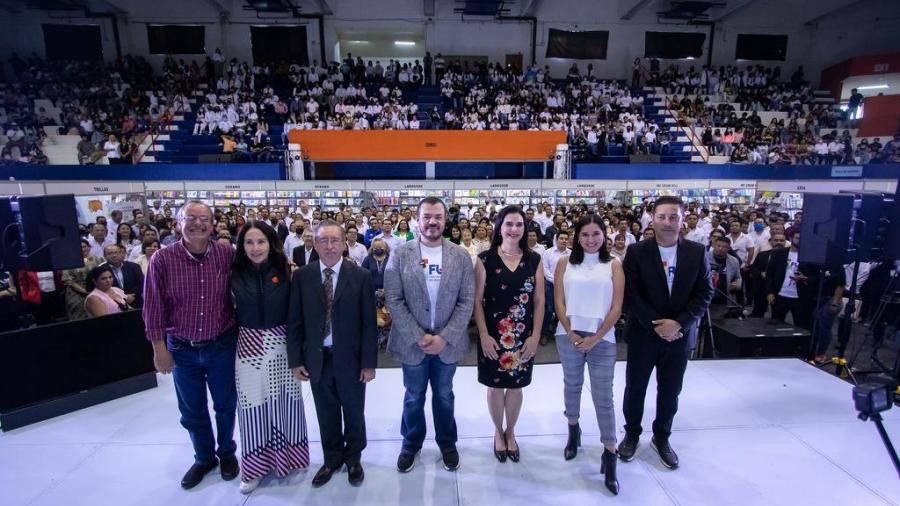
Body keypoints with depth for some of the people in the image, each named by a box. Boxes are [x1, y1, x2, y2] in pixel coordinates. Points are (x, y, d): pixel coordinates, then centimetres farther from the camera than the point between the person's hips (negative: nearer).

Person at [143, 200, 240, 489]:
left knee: (225, 405, 16)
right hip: (182, 349, 1)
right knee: (192, 411, 18)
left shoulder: (228, 255, -11)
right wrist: (159, 348, -5)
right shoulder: (162, 259, -11)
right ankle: (204, 457, 43)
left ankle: (227, 452, 42)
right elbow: (154, 307, -6)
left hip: (222, 345, 0)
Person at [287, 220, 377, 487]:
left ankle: (353, 457, 40)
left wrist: (369, 362, -8)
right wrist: (295, 359, -2)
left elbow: (369, 323, -8)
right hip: (317, 358, 2)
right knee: (326, 414, 17)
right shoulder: (301, 276, -3)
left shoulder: (361, 276, -9)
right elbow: (294, 321, 1)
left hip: (350, 358, -1)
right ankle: (332, 458, 41)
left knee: (354, 413, 16)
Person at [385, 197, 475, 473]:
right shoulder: (400, 254, -7)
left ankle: (447, 442, 42)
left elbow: (466, 302, -6)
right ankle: (411, 443, 42)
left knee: (444, 394, 19)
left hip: (448, 343, 1)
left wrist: (444, 338, -14)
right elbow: (394, 300, -9)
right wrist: (419, 337, -15)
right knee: (414, 397, 18)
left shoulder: (461, 256, -5)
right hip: (412, 342, 0)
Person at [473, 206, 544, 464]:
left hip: (524, 336, 2)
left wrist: (535, 335, -4)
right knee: (495, 386, 12)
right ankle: (498, 432, 37)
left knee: (516, 386, 14)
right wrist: (484, 335, -11)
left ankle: (510, 432, 38)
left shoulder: (534, 260, 0)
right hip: (493, 335, -1)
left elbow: (539, 301, 1)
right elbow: (477, 300, -6)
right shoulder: (485, 259, -7)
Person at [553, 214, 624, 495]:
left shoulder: (614, 265, 0)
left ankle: (609, 455, 10)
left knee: (603, 396, 0)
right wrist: (572, 334, -9)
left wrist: (595, 337, -9)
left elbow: (616, 308, -3)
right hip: (569, 336, 2)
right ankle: (573, 431, 37)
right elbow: (559, 302, 0)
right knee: (572, 385, 16)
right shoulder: (565, 263, 2)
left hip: (602, 339, -1)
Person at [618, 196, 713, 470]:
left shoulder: (697, 252, -2)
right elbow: (630, 293, -11)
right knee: (635, 387, 12)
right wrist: (656, 324, -17)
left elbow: (704, 293, -3)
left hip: (680, 334, 2)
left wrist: (679, 323, -15)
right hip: (643, 333, -2)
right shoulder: (637, 251, -8)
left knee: (670, 391, 16)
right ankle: (632, 433, 34)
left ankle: (661, 437, 38)